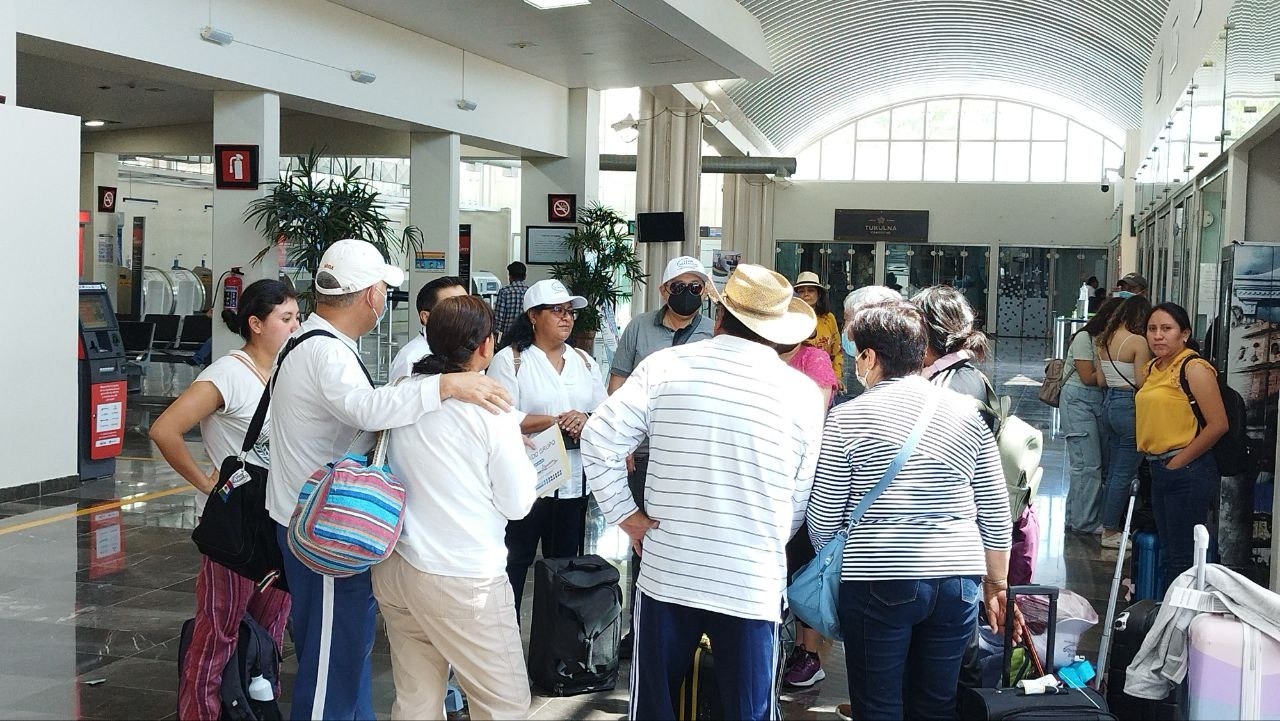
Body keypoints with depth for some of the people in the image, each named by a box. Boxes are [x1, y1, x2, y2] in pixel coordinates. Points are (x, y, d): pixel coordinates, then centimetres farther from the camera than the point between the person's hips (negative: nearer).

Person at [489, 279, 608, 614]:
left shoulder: (584, 361, 13)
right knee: (512, 567, 2)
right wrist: (559, 420, -16)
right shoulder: (510, 359, -4)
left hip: (574, 484, 5)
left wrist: (586, 421, -14)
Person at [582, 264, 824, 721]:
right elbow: (801, 500, 1)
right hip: (753, 584, 0)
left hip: (667, 572, 1)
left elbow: (599, 441, -6)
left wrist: (624, 514, 2)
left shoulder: (664, 366, -5)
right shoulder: (804, 394, -4)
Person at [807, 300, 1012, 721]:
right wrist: (996, 583, 20)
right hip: (958, 582, 4)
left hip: (877, 581, -3)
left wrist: (830, 563, 17)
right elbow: (996, 514, 8)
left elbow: (823, 520, -3)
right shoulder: (967, 414, 5)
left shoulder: (846, 420, -5)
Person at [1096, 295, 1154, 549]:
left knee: (1113, 471, 18)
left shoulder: (1104, 340, 8)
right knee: (1124, 474, 0)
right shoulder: (1138, 342, -14)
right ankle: (1110, 533, 5)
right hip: (1129, 406, -8)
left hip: (1109, 403, 8)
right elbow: (1141, 382, -16)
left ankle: (1107, 523, 25)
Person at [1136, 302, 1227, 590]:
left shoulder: (1194, 368, -14)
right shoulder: (1154, 368, 12)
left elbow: (1218, 424, -19)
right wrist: (1156, 463, 12)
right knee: (1168, 554, 18)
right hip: (1159, 469, 9)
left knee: (1183, 558, -2)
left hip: (1188, 472, -9)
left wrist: (1179, 461, -14)